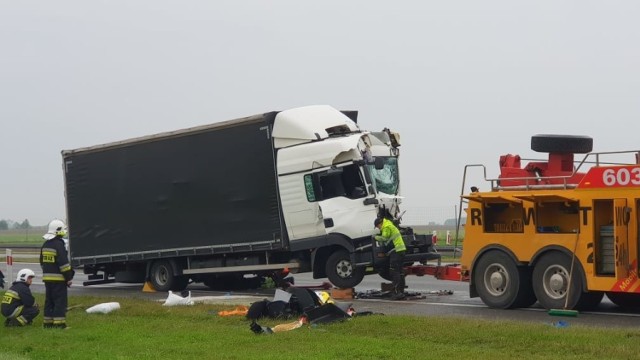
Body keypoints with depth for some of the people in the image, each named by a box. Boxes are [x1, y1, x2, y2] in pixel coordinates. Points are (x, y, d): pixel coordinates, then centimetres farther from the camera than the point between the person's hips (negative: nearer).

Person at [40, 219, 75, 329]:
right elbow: (64, 263, -18)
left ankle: (48, 322, 16)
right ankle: (59, 323, -8)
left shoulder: (45, 245, 12)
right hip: (58, 278, -8)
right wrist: (69, 278, -12)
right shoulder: (59, 244, -15)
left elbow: (42, 262, 20)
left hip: (47, 277, 8)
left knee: (49, 300, 13)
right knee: (60, 301, -5)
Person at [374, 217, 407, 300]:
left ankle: (397, 292, -14)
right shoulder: (391, 226, 24)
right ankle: (401, 292, 15)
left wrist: (376, 237, 1)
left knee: (394, 272, -10)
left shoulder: (386, 227, -7)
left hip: (396, 251, -10)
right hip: (401, 249, 10)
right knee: (400, 272, 12)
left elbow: (384, 238, -14)